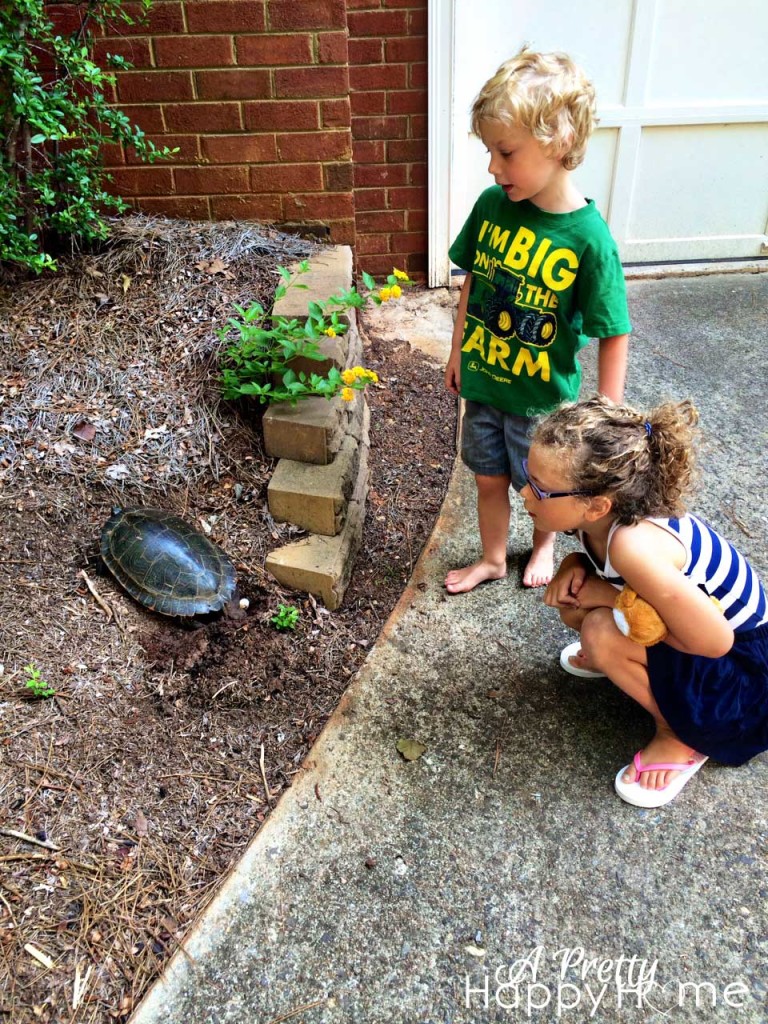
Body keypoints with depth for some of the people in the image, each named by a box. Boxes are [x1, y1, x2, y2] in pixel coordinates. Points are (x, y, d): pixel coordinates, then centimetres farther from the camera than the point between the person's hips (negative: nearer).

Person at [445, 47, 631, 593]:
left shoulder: (588, 237, -23)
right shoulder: (492, 205, -9)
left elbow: (613, 336, -17)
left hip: (542, 398, -4)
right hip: (483, 381, 4)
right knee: (490, 480, 20)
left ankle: (544, 545, 50)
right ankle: (492, 559, 44)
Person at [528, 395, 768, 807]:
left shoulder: (635, 547, -38)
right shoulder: (605, 510, -15)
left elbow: (713, 642, -31)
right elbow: (596, 560, 7)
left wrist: (611, 599, -25)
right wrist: (573, 567, -16)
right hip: (696, 614, 7)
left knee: (601, 633, -27)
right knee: (574, 591, -8)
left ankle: (682, 735, -1)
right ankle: (615, 660, 22)